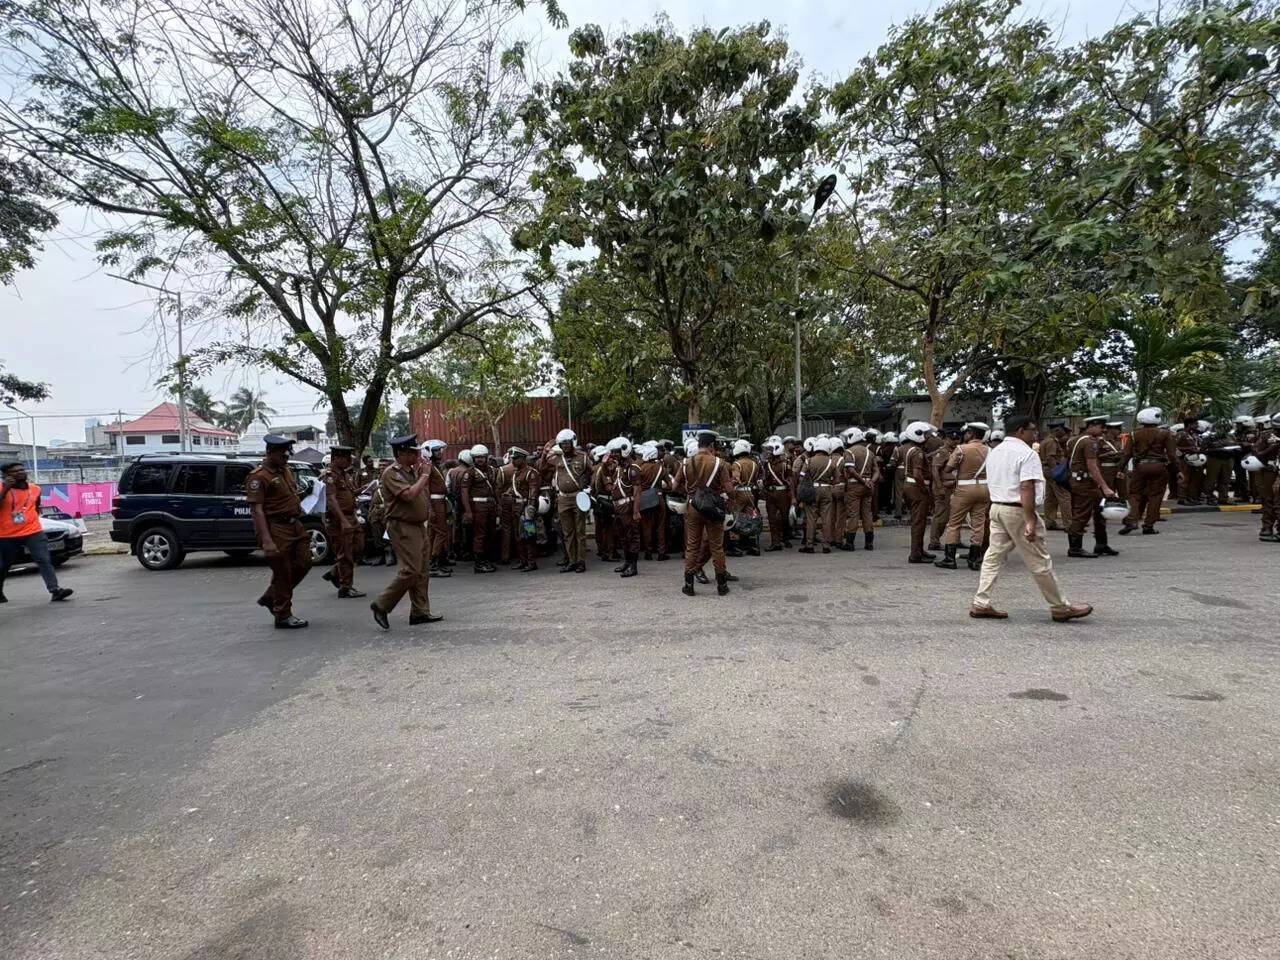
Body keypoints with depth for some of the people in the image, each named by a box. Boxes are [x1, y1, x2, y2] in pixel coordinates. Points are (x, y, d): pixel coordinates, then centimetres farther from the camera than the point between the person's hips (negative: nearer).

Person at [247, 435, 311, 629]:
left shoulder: (286, 470, 14)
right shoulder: (258, 477, -13)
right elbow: (257, 509, -19)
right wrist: (266, 540, -25)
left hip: (295, 526, 9)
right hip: (276, 529, -9)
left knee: (303, 564, 11)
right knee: (282, 572, -1)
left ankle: (270, 598, 27)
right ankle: (283, 616, 11)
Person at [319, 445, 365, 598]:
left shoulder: (345, 475, 15)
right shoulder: (330, 476, -14)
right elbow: (331, 500, -24)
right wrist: (343, 521, -32)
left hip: (351, 518, 9)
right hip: (338, 520, -9)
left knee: (358, 548, 12)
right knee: (345, 554, -3)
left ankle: (334, 573, 26)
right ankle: (345, 588, 5)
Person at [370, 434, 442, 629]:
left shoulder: (413, 470, 13)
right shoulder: (392, 473, -12)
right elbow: (409, 494, -25)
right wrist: (424, 475, -15)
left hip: (419, 526, 9)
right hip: (403, 527, -9)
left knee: (422, 572, 11)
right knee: (410, 571, -14)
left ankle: (420, 612, 17)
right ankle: (381, 605, -1)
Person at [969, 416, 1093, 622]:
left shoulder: (994, 452, 14)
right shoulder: (1027, 453, -13)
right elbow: (1026, 488, -22)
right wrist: (1030, 522, -25)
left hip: (996, 507, 8)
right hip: (1018, 511, -8)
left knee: (994, 556, 9)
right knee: (1040, 562, 1)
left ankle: (980, 603, 7)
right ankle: (1060, 608, 13)